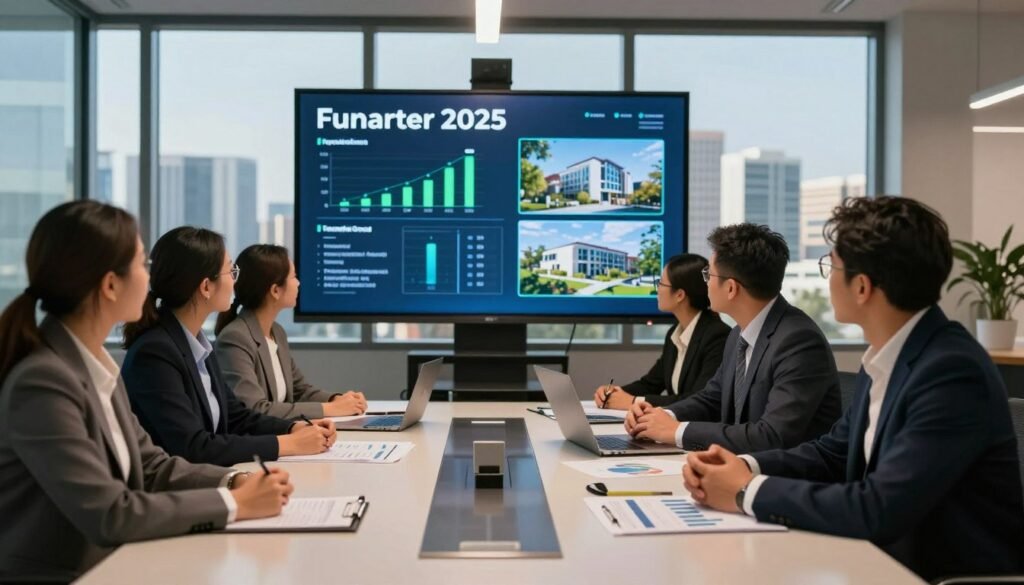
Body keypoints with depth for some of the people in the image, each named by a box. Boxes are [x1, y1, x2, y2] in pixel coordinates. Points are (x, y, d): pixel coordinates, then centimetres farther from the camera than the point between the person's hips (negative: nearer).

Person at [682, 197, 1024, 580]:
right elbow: (835, 452, 11)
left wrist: (748, 491, -19)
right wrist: (745, 466, -6)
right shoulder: (884, 358, 2)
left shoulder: (953, 372, -24)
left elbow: (879, 510, -29)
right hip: (892, 561, 7)